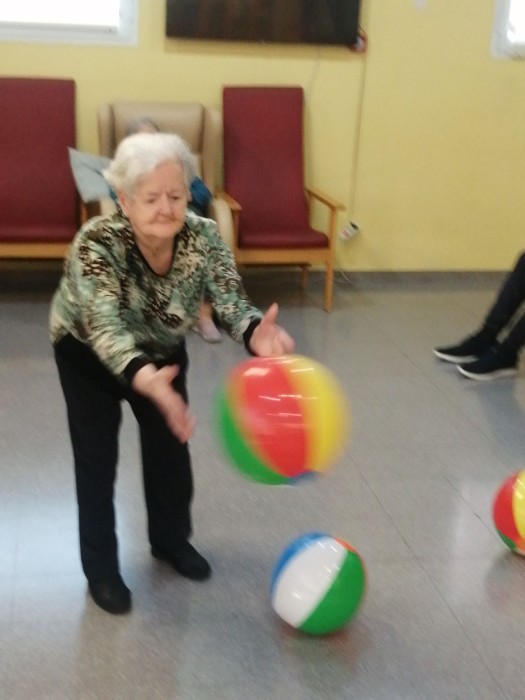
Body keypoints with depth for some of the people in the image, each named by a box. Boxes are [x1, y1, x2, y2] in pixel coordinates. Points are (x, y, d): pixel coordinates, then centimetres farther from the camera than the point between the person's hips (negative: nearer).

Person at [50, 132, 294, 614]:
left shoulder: (204, 237, -28)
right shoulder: (96, 244, -38)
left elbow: (231, 303, -35)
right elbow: (106, 328, -49)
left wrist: (256, 334, -60)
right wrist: (145, 378, -69)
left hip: (162, 349, 4)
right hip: (86, 352, -3)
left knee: (171, 449, 12)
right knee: (97, 458, 0)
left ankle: (171, 540, 37)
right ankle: (100, 569, 19)